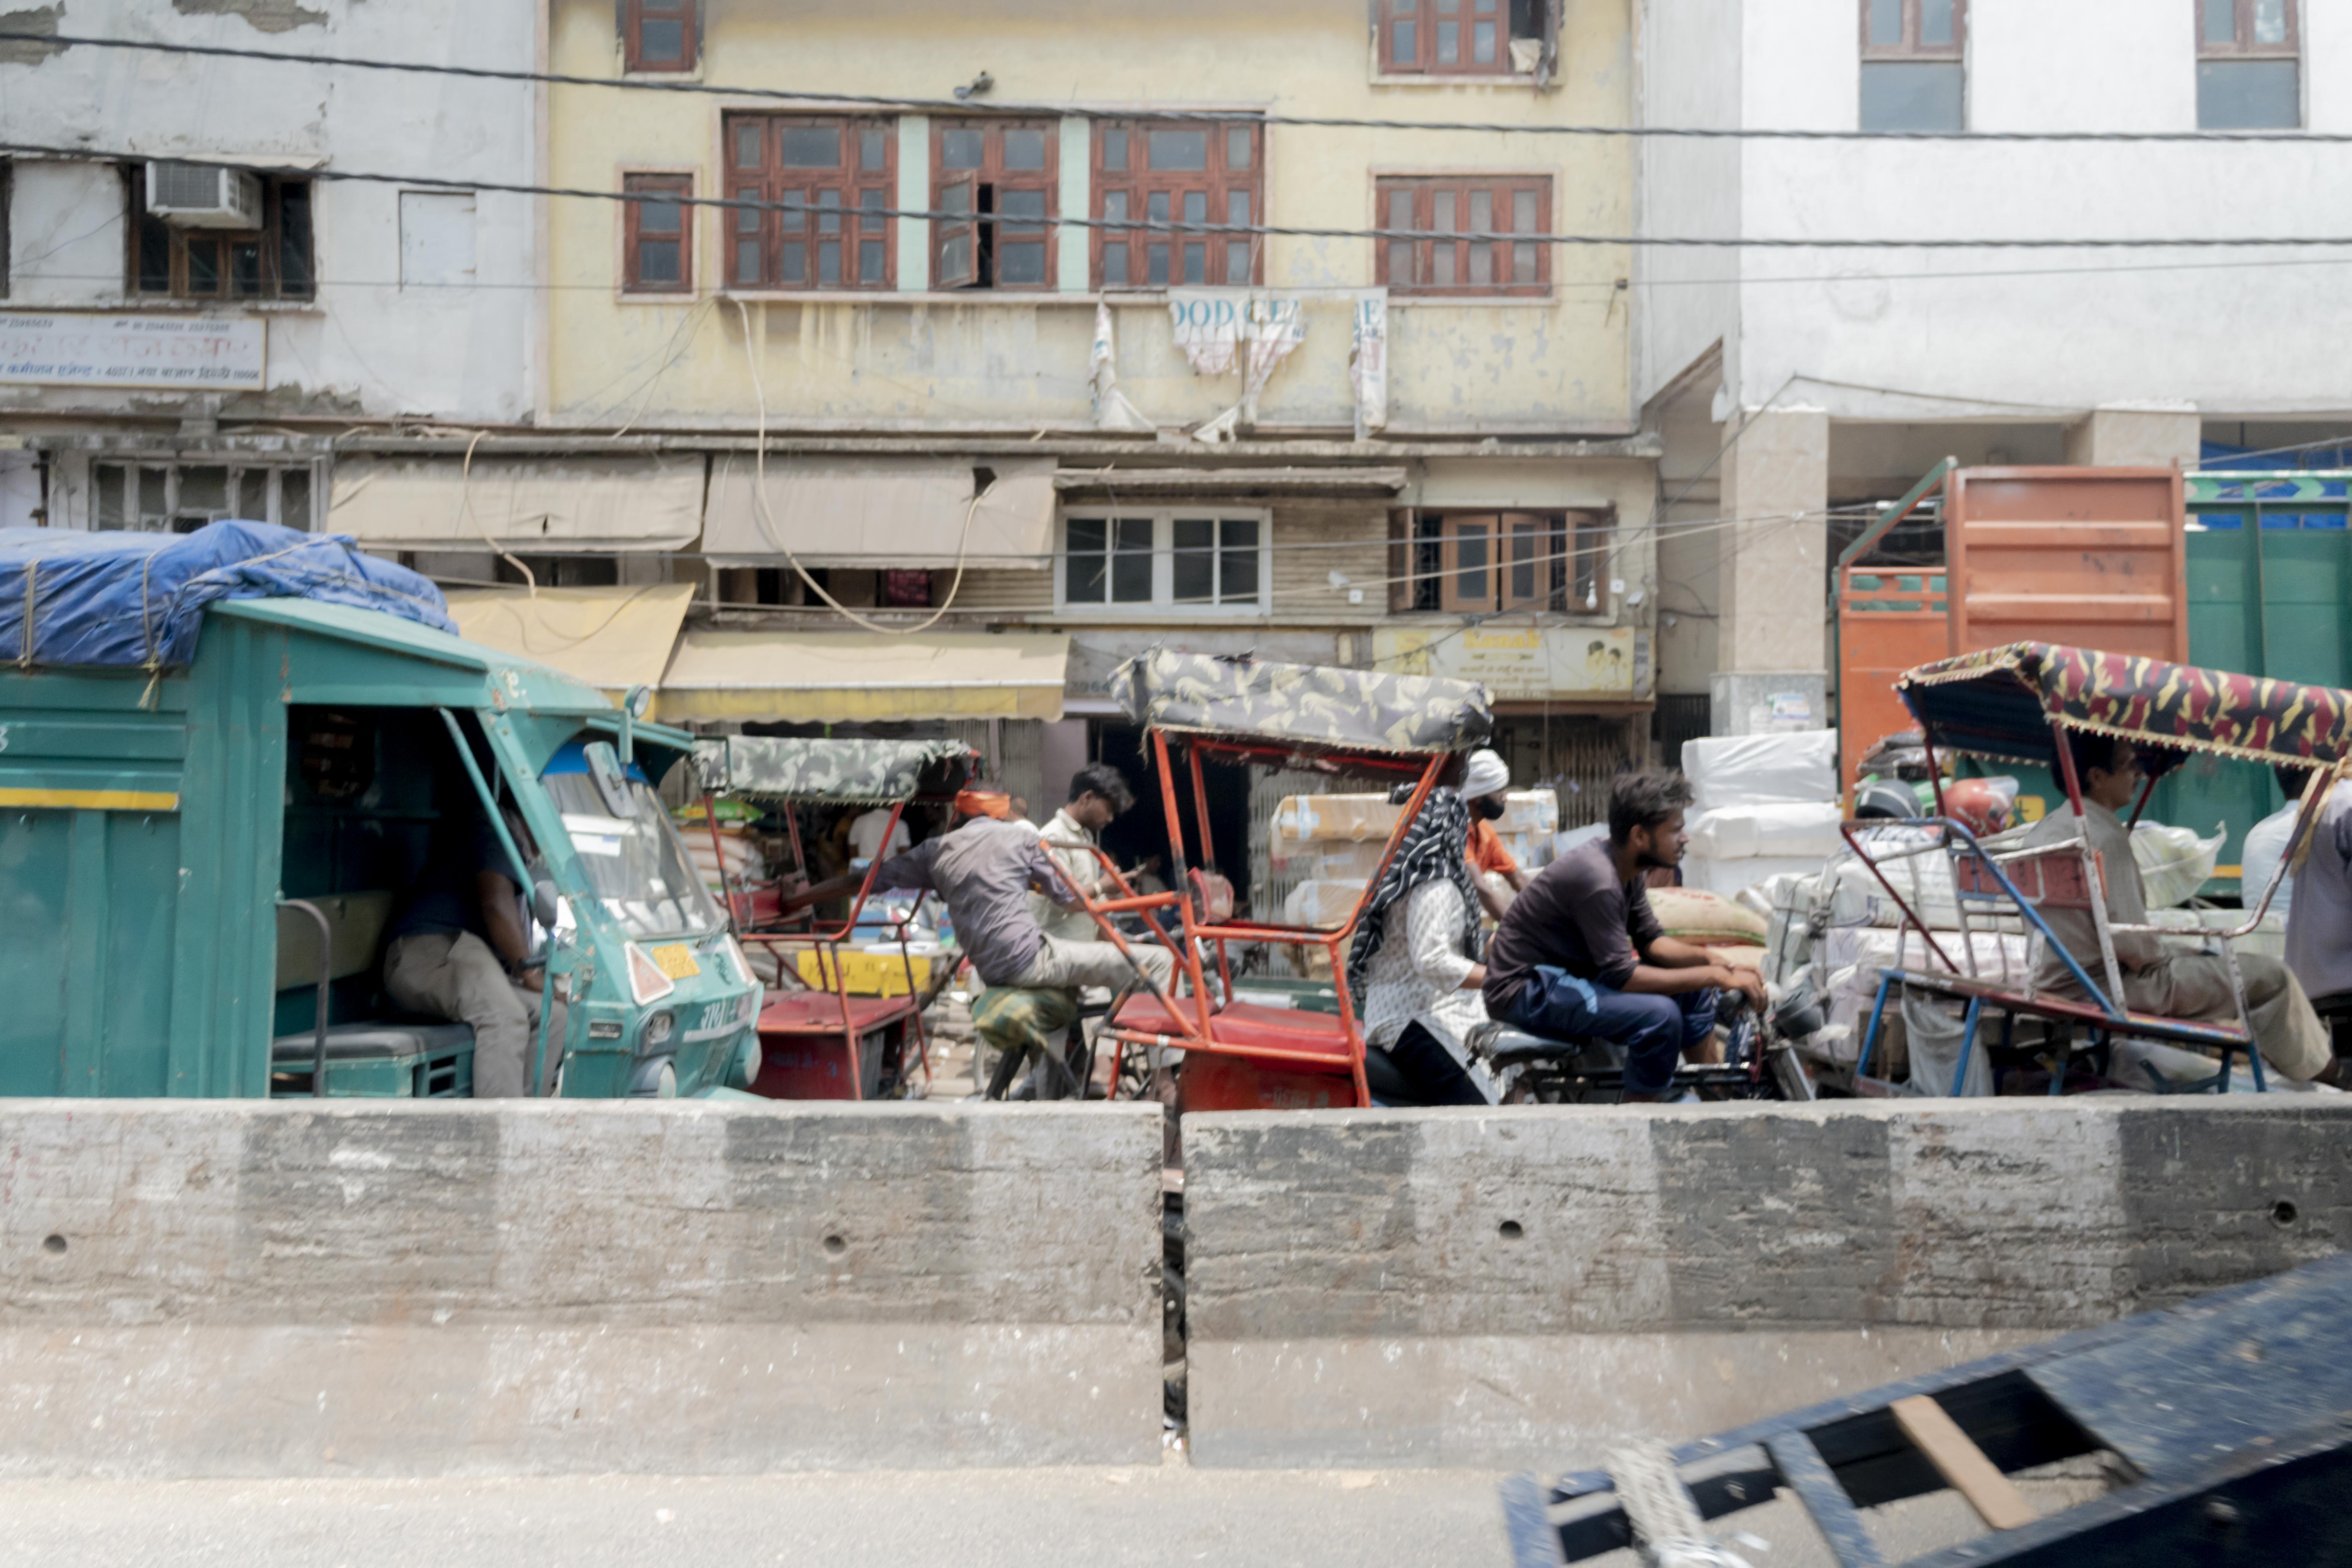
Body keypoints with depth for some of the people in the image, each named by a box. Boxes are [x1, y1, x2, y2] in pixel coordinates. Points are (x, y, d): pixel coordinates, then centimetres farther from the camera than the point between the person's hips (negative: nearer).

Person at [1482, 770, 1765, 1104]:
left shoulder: (1624, 866, 2)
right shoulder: (1597, 879, -27)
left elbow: (1650, 940, 8)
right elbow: (1622, 976, -26)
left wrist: (1707, 959, -10)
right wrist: (1716, 976, -22)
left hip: (1570, 970, 10)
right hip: (1525, 989, -10)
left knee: (1694, 989, 8)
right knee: (1659, 1014, -28)